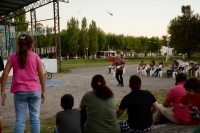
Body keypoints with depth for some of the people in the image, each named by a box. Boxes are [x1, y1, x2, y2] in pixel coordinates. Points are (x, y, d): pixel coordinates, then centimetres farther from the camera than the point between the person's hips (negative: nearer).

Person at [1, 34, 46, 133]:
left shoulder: (13, 57, 4)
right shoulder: (35, 57, 3)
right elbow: (41, 75, 2)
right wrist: (43, 91, 9)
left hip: (19, 91, 0)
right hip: (34, 91, 0)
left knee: (20, 120, 4)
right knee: (35, 118, 8)